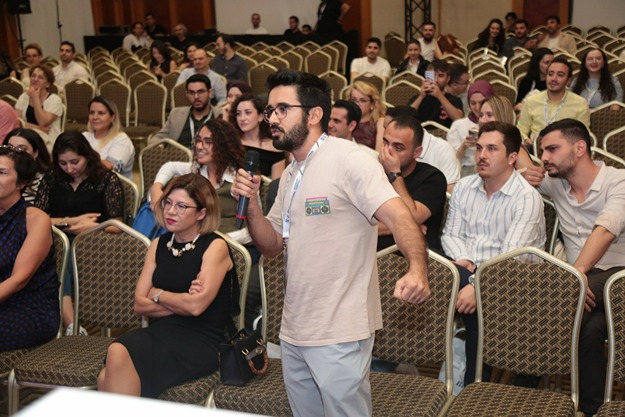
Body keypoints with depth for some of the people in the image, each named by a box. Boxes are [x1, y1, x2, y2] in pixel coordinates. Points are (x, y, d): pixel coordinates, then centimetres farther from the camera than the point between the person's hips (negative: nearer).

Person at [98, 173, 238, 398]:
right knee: (106, 380, -26)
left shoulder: (215, 247, -3)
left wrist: (158, 294, 2)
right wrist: (181, 302, -5)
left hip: (201, 343, -5)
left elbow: (196, 306, -15)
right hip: (159, 332, 5)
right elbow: (140, 305, 9)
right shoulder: (159, 245, 16)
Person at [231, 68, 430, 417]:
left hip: (339, 335, -8)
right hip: (293, 332, 8)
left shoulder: (348, 159, -13)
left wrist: (418, 270, -43)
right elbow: (272, 245, 15)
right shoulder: (291, 175, 14)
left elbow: (398, 216, -25)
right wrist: (251, 203, -3)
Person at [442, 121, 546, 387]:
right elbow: (451, 234, 12)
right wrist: (462, 260, -9)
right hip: (468, 273, 4)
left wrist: (478, 286, -29)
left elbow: (512, 256, -19)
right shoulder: (464, 187, 12)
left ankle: (473, 386, -15)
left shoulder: (527, 198, -9)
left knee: (480, 303, -33)